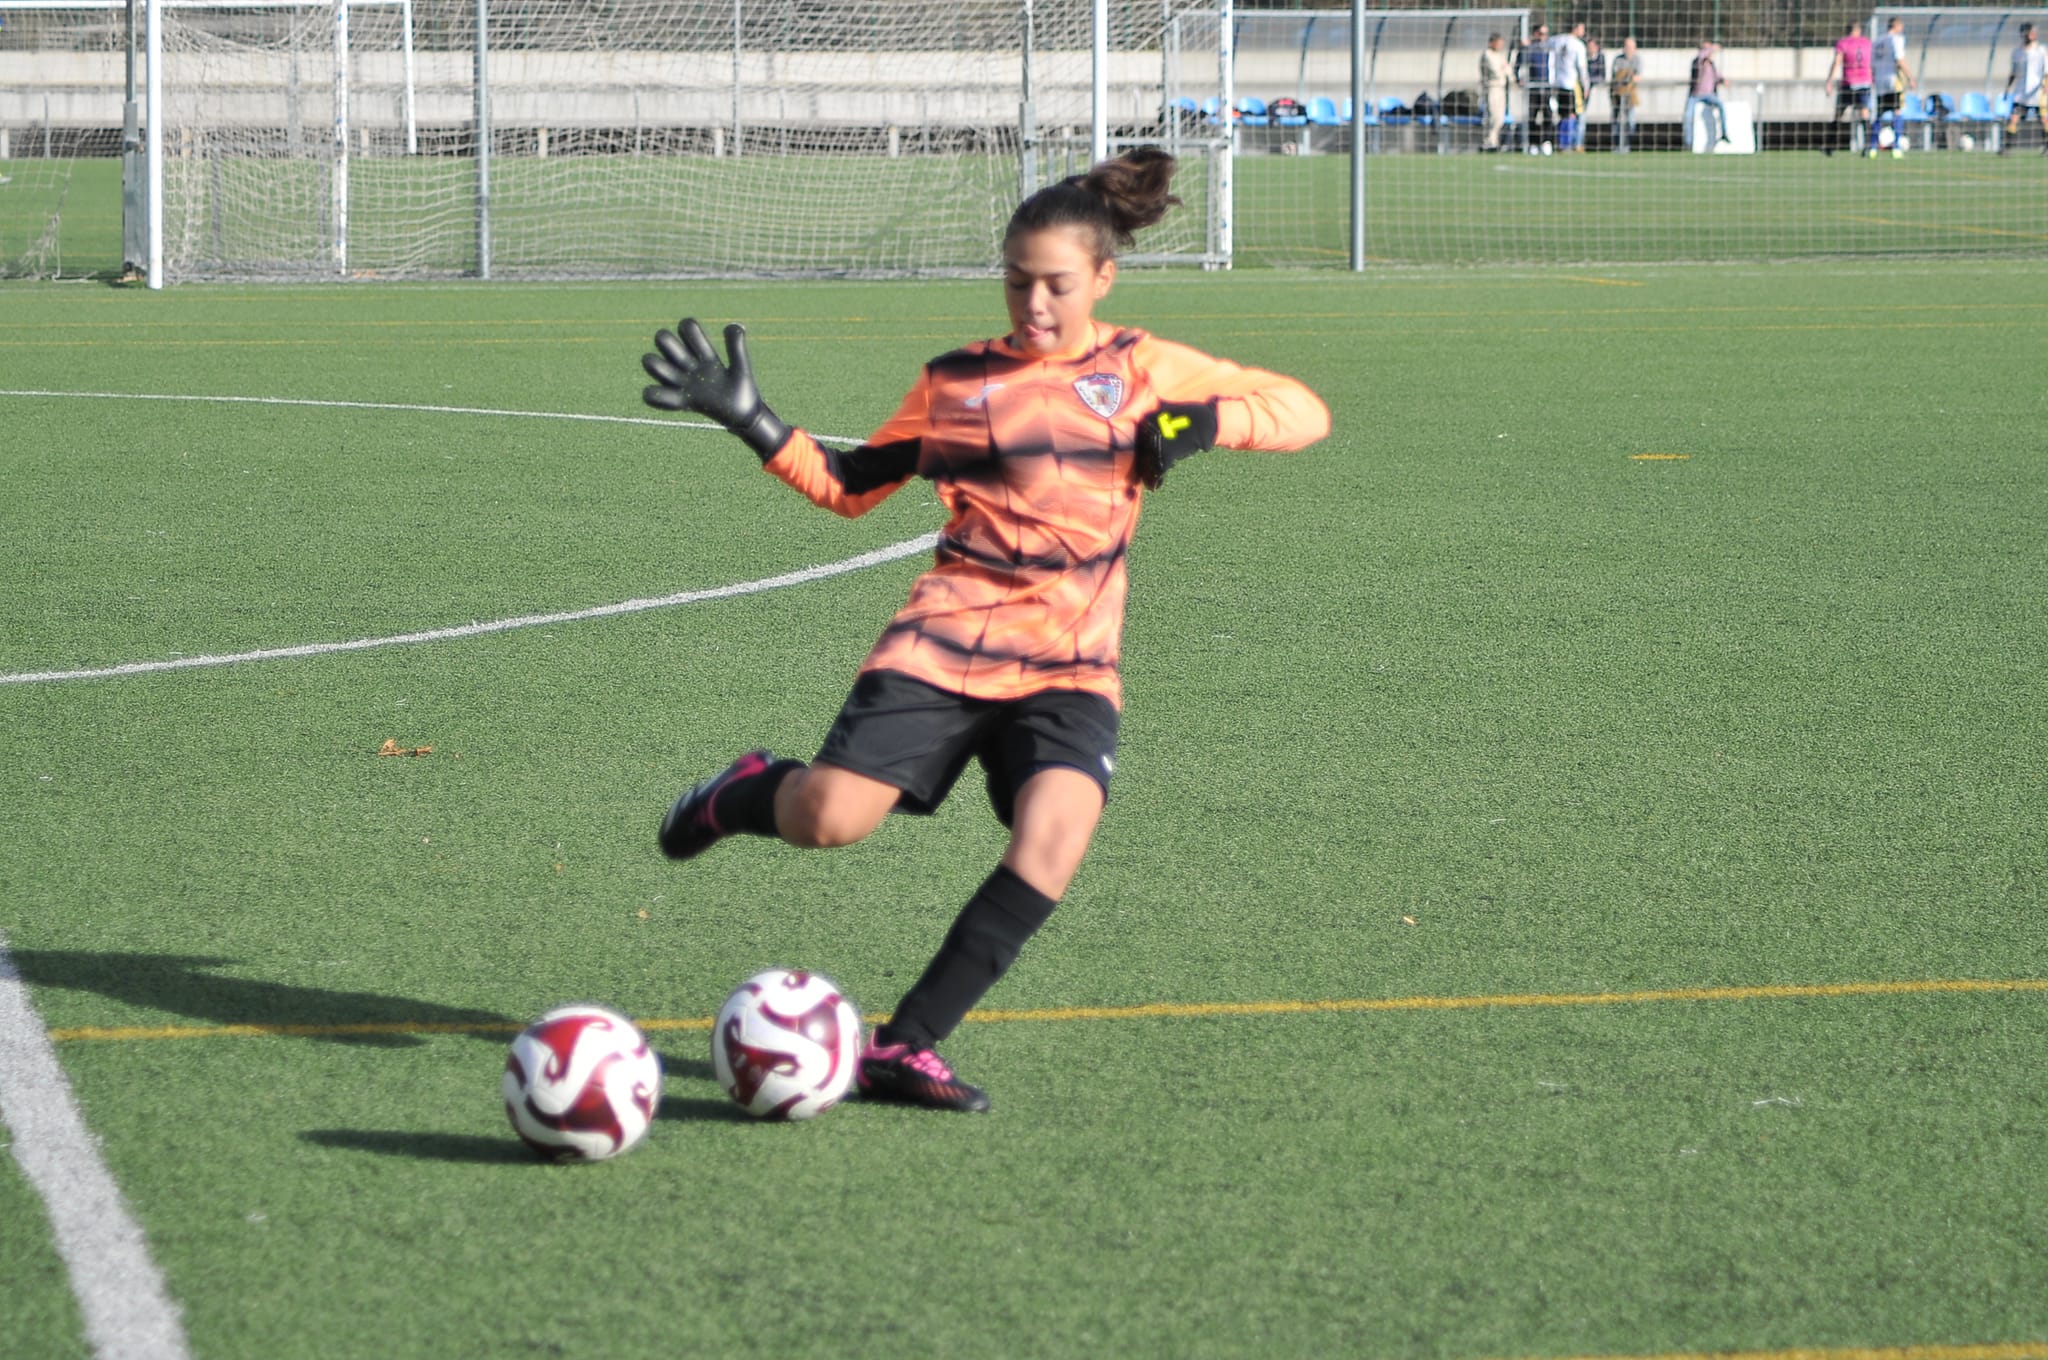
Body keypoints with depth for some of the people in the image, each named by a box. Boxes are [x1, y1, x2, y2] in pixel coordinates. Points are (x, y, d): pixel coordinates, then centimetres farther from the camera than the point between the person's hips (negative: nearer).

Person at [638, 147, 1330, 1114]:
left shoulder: (1142, 370, 11)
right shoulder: (953, 382, 13)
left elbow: (1305, 413, 11)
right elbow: (850, 485, 20)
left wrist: (1203, 421, -7)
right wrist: (748, 420, 9)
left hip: (1070, 662, 0)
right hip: (945, 637, 0)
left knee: (1054, 832, -28)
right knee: (832, 817, -20)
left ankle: (906, 1046, -19)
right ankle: (751, 793, 20)